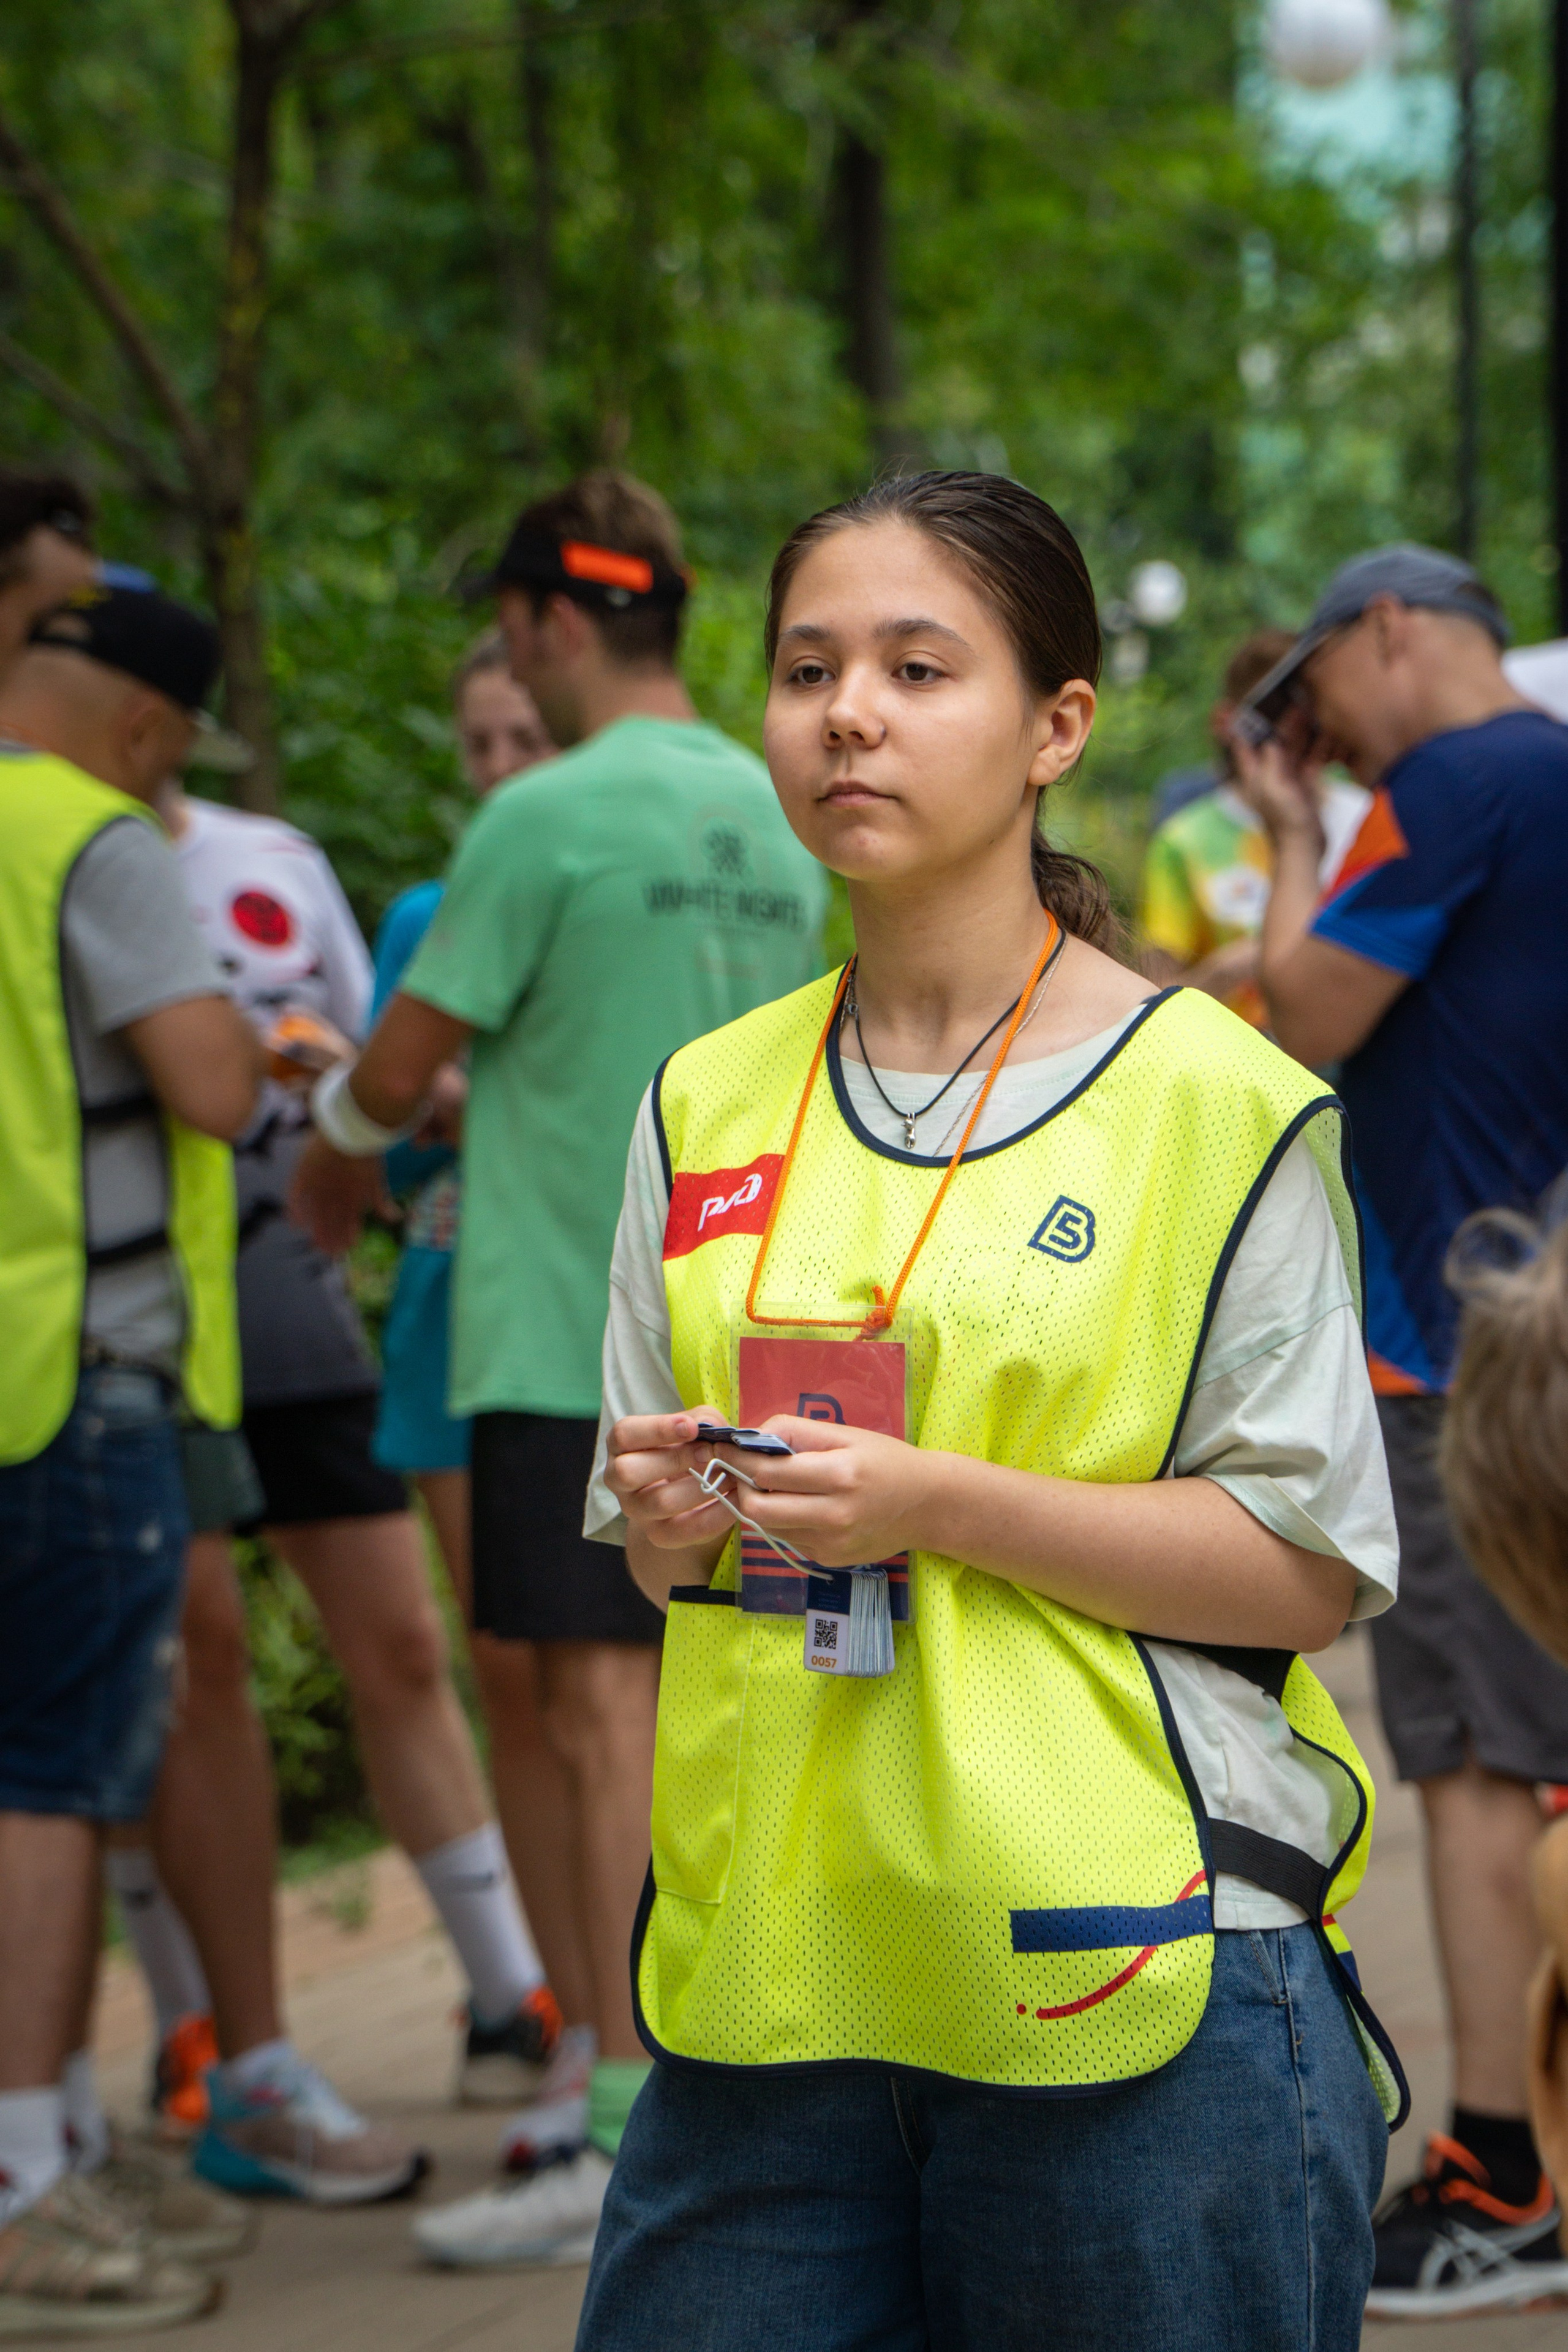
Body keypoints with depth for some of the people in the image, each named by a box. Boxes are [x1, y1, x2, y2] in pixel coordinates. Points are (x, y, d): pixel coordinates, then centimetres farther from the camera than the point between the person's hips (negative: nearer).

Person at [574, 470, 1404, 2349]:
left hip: (1135, 1986, -4)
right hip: (768, 1971, 4)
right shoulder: (710, 1105, 12)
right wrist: (675, 1517, -5)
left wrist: (936, 1504, -17)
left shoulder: (1213, 1101, -4)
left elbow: (1317, 1562, -8)